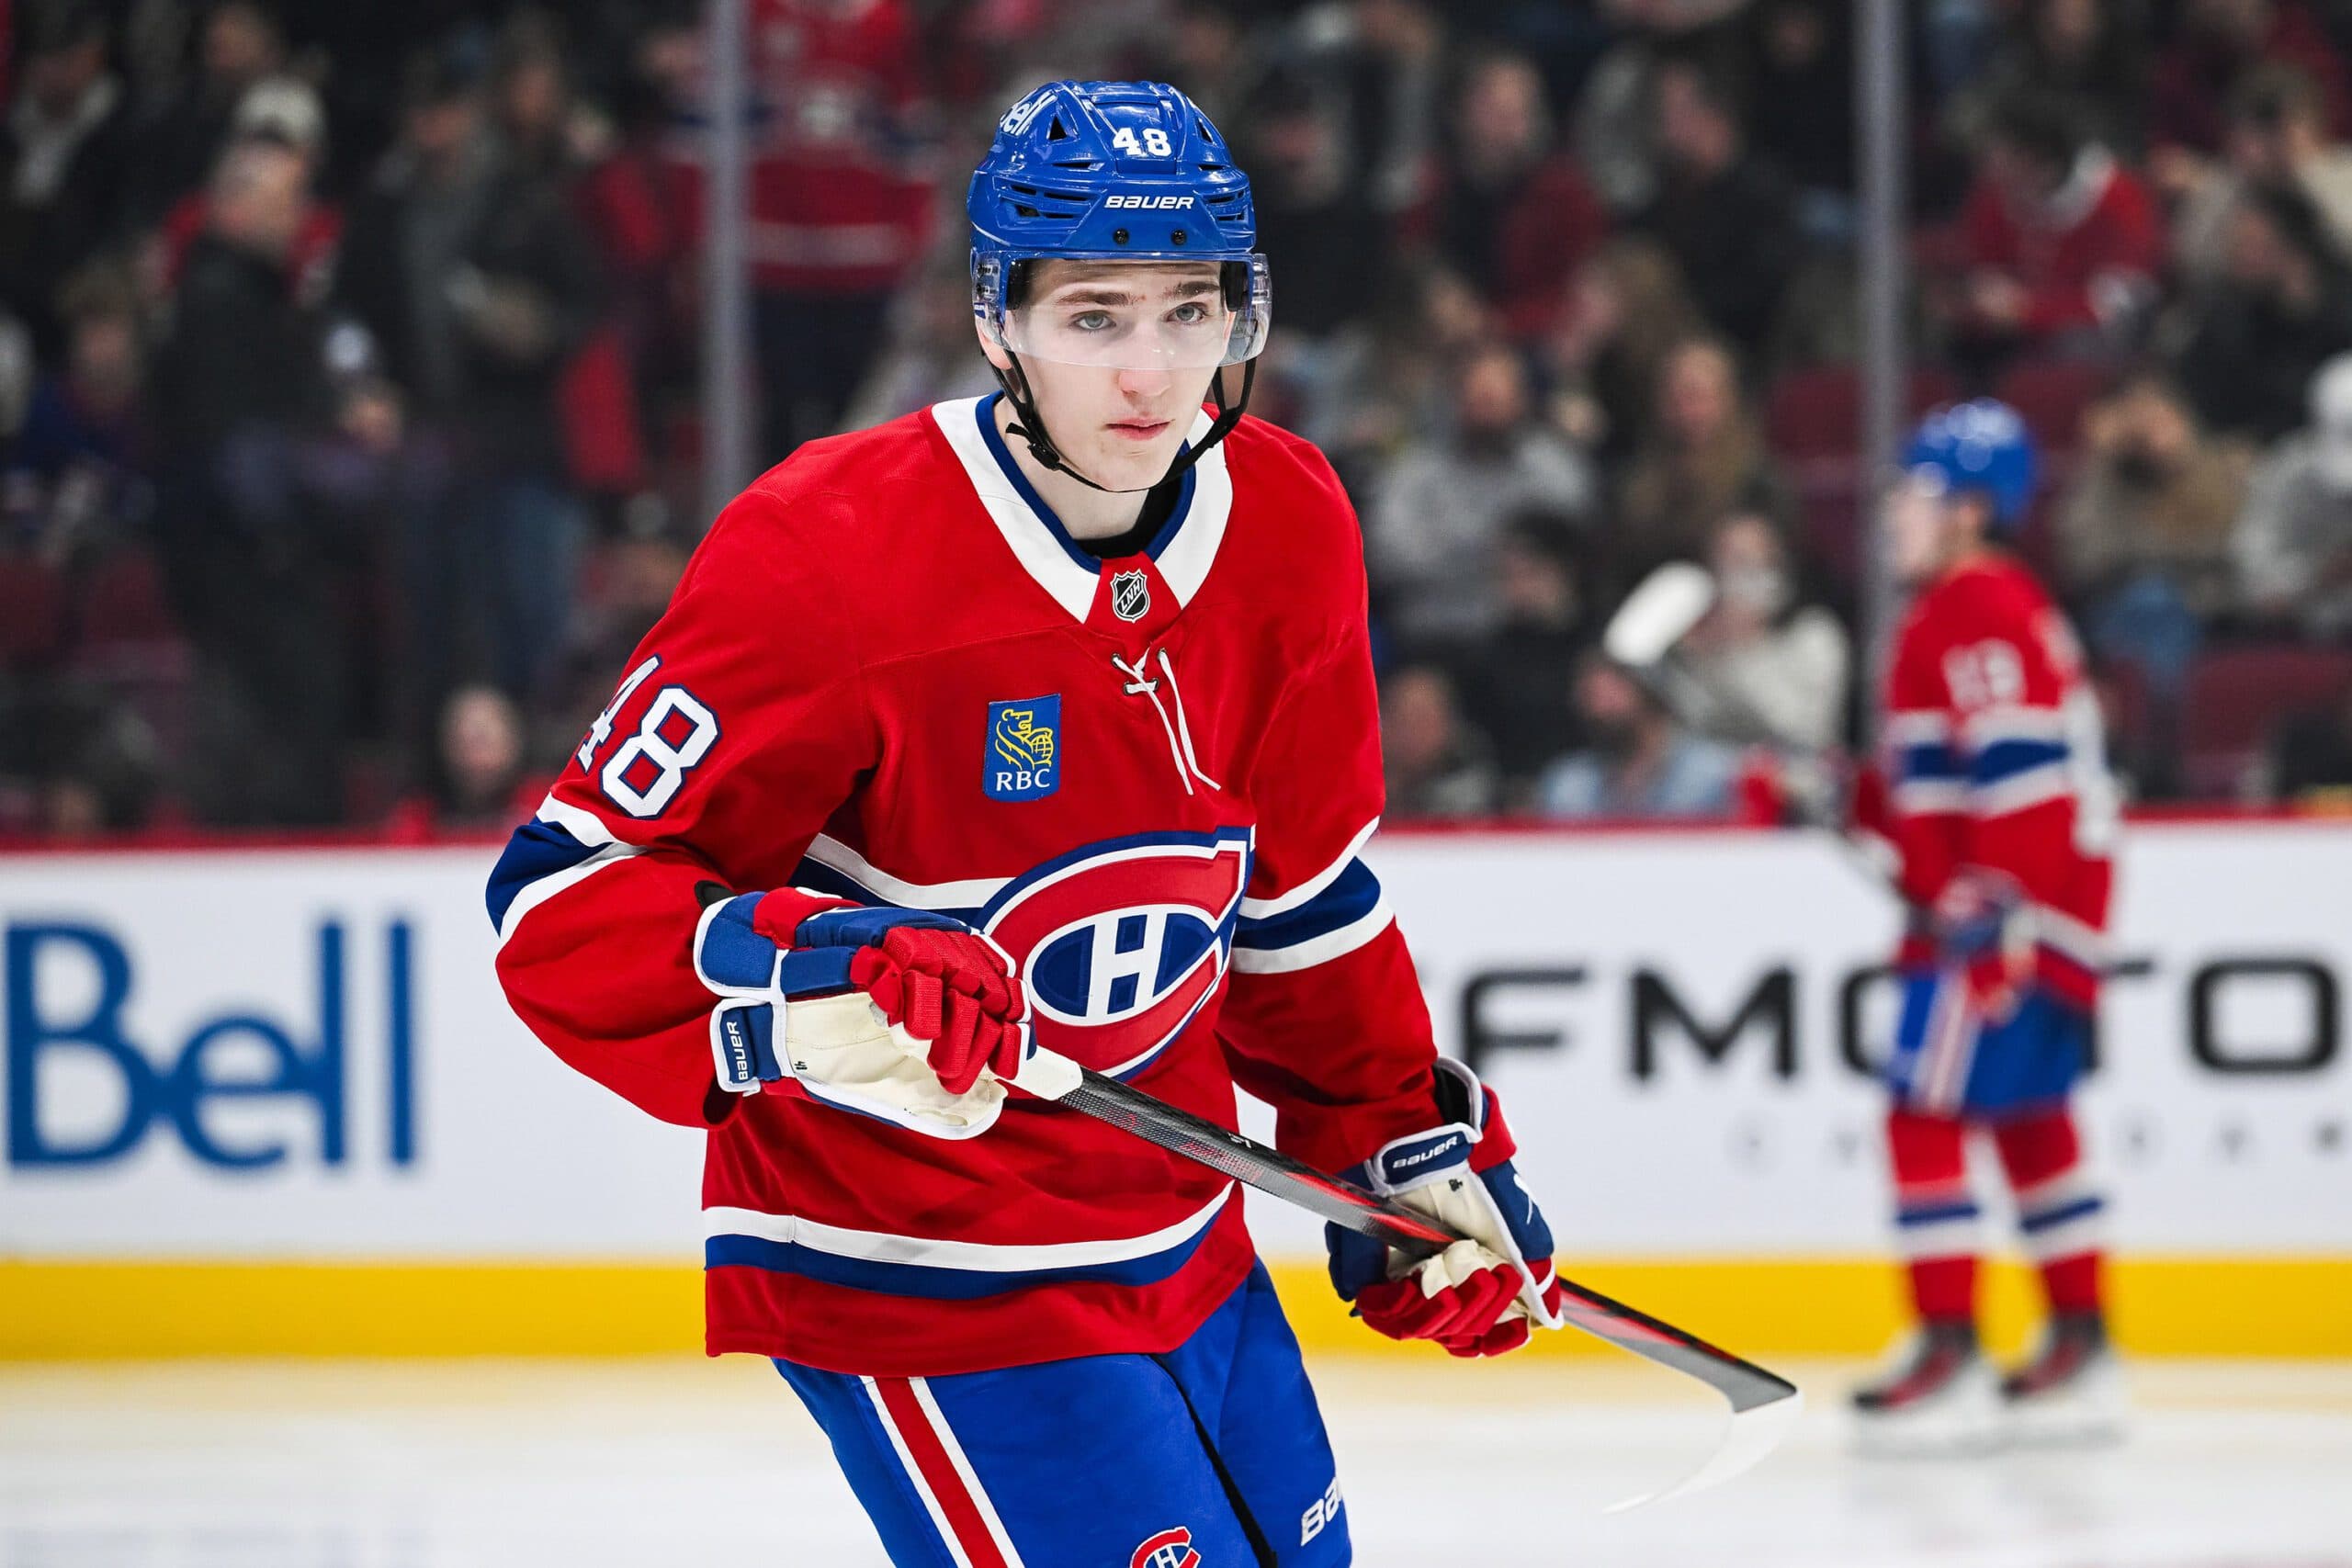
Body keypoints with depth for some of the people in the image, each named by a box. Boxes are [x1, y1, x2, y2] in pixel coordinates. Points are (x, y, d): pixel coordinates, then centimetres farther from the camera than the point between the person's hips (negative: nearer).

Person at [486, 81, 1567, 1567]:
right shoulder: (827, 557, -21)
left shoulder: (1289, 530, 0)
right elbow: (564, 889, -19)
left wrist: (1415, 1143, 14)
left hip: (1177, 1239, 8)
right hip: (908, 1265, -8)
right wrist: (798, 988, -34)